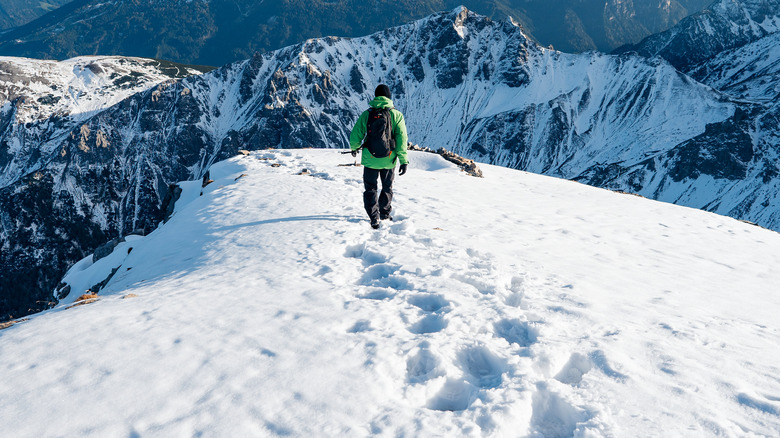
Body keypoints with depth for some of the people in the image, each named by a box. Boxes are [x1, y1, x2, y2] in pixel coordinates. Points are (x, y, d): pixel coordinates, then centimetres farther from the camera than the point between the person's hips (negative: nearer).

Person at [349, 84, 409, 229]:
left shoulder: (366, 114, -4)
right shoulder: (396, 115, -5)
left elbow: (355, 135, 0)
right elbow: (402, 138, -9)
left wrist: (354, 148, 21)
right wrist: (403, 160, -4)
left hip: (370, 159, 0)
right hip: (389, 160, 1)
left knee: (371, 189, 12)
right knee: (387, 188, 20)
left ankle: (374, 218, 5)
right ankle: (385, 214, 33)